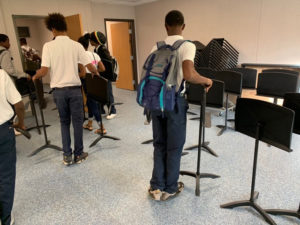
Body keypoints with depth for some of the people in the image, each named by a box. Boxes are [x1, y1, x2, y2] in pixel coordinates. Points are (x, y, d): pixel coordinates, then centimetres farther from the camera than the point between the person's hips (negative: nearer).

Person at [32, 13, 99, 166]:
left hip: (59, 90, 0)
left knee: (64, 122, 16)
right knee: (77, 121, 11)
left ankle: (67, 156, 17)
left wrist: (35, 77, 11)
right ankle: (78, 155, 19)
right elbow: (90, 66, -5)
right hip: (74, 89, 0)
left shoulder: (48, 46, -5)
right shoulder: (76, 45, -2)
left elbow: (44, 70, -11)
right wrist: (96, 73, 17)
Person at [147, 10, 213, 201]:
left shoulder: (157, 47, 8)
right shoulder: (187, 45, -9)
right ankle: (170, 189, 25)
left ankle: (156, 187, 24)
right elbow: (189, 75, -25)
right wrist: (206, 80, -6)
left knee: (159, 145, 16)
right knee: (174, 147, 10)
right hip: (174, 101, -5)